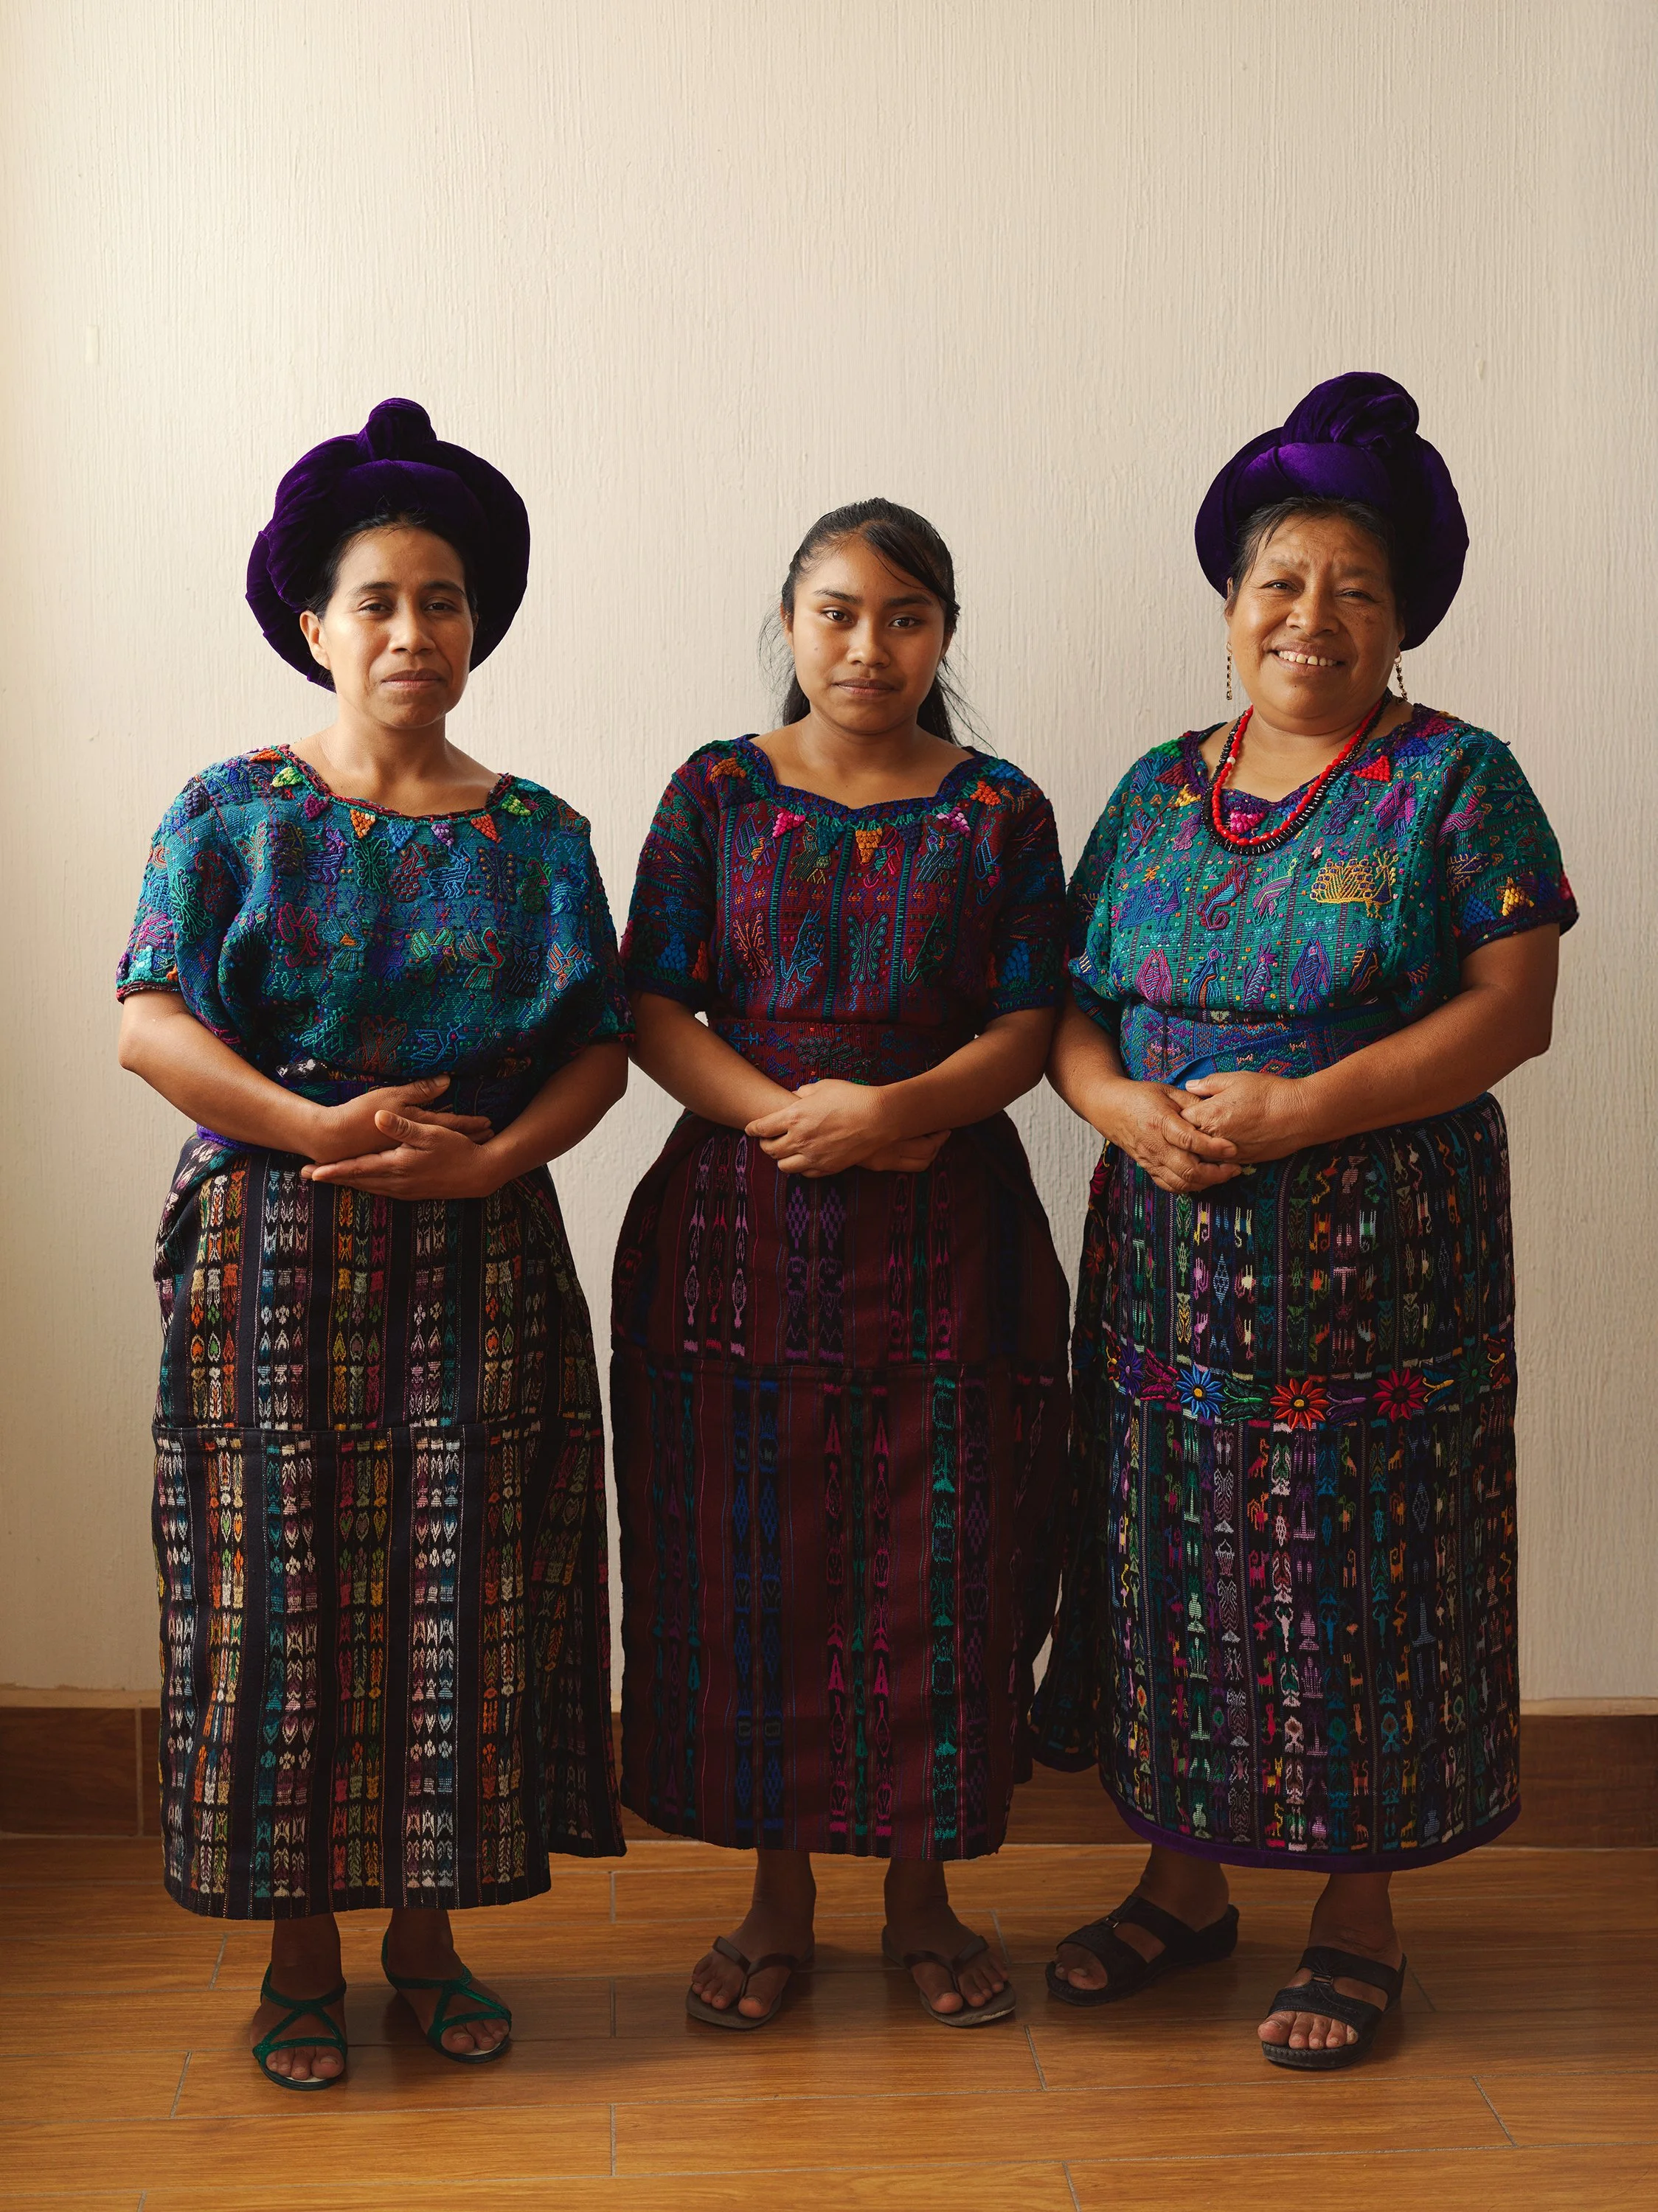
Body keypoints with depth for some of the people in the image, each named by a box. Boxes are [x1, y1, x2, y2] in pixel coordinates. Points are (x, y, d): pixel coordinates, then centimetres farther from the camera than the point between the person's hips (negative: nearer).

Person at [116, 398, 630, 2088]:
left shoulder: (535, 835, 8)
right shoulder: (232, 810, 3)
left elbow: (602, 1043, 3)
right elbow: (148, 1024, -6)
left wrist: (489, 1155, -14)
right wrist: (319, 1126, -18)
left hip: (481, 1256, 2)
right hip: (271, 1257, -2)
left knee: (462, 1588, 4)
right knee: (283, 1588, 1)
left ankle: (427, 1932, 22)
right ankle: (300, 1955, 16)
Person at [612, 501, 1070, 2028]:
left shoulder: (1001, 811, 5)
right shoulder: (718, 793, 5)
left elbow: (1029, 1027, 0)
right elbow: (654, 1008, 1)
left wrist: (896, 1110, -17)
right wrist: (782, 1109, -15)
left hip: (947, 1229, 0)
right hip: (745, 1225, 0)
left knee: (940, 1566, 5)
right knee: (752, 1560, 5)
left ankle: (922, 1891, 24)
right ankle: (778, 1897, 22)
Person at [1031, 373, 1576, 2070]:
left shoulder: (1455, 781, -2)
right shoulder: (1157, 789, 11)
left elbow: (1512, 1008, -10)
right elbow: (1068, 1002, 10)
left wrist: (1302, 1109, -20)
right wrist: (1126, 1106, -12)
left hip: (1378, 1258, -4)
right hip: (1169, 1253, 4)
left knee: (1359, 1565, 2)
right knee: (1177, 1560, 10)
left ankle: (1359, 1918, 19)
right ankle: (1184, 1881, 28)